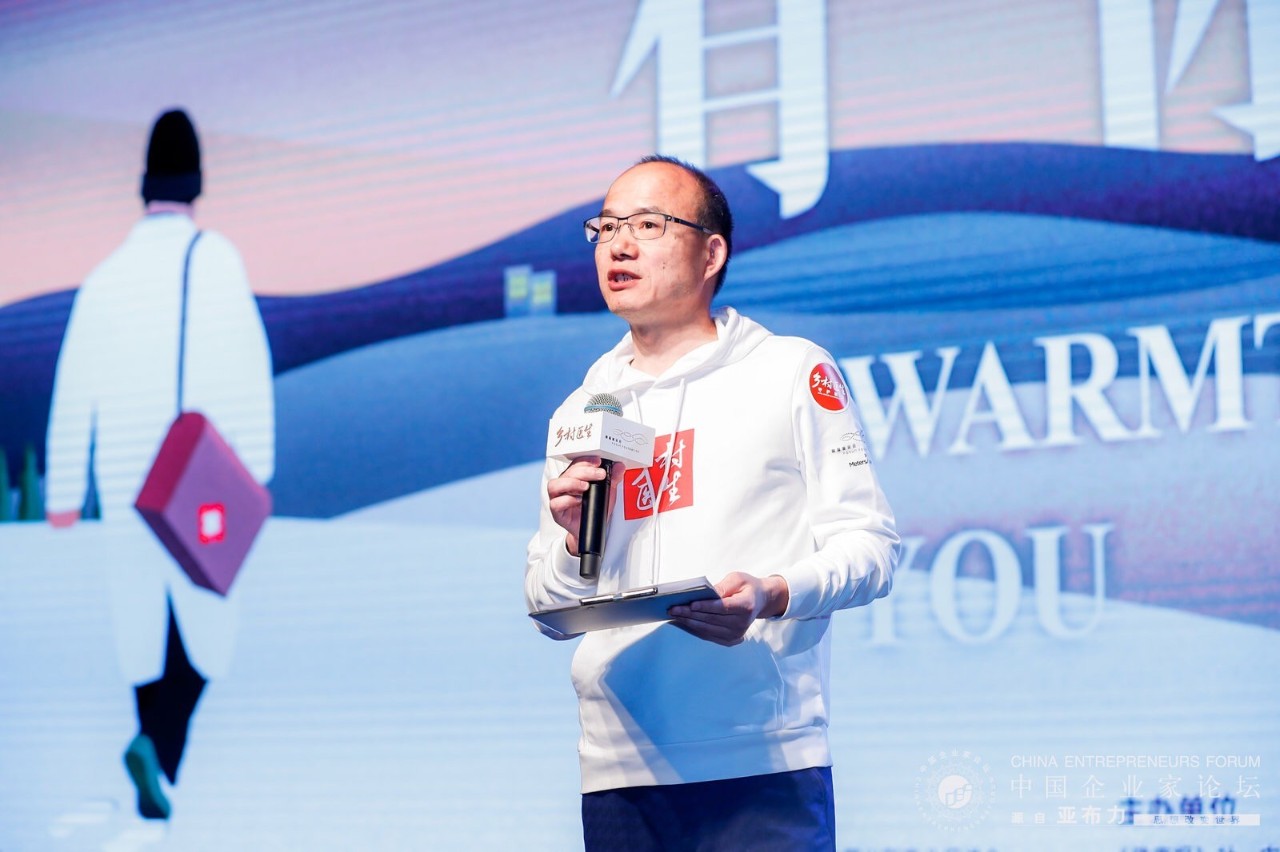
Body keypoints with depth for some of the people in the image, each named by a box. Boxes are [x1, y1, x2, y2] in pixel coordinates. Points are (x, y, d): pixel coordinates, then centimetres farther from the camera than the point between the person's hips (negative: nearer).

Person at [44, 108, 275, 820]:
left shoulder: (106, 277, 8)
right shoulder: (216, 259, -4)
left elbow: (74, 390, 10)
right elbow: (248, 369, -11)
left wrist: (64, 491, 17)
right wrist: (256, 467, -8)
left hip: (125, 485, 4)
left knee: (145, 623, 10)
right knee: (206, 619, 3)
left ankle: (155, 786, 12)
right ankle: (161, 750, -21)